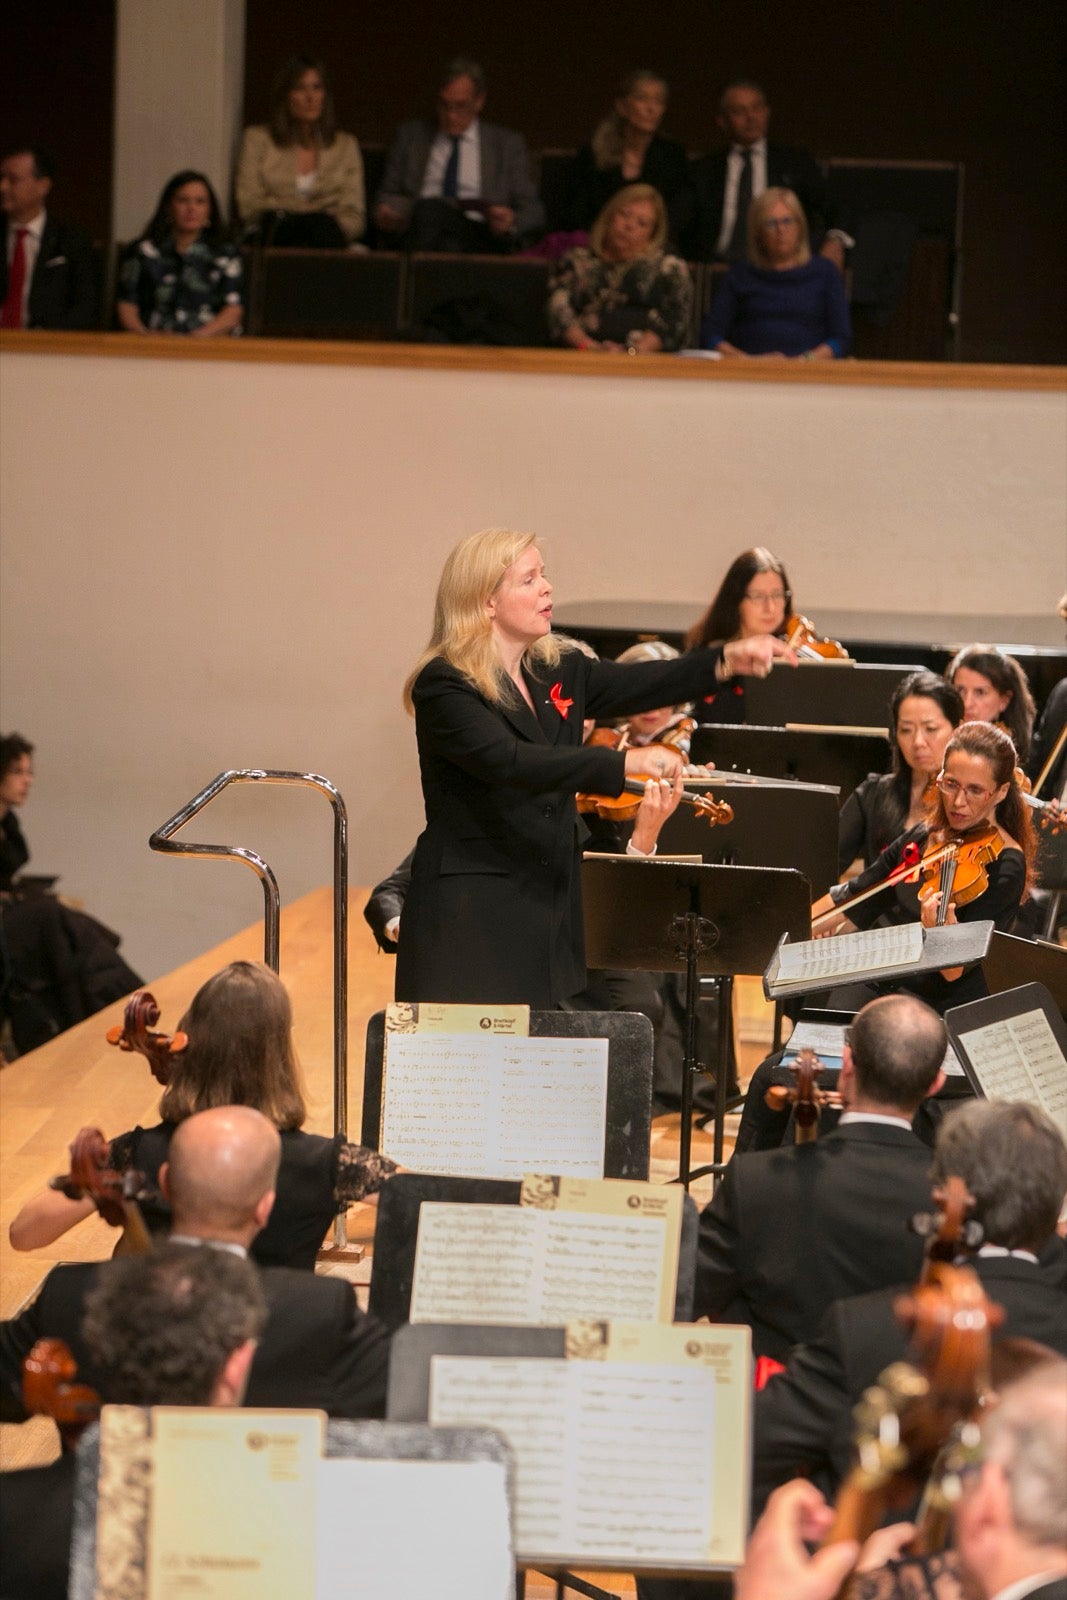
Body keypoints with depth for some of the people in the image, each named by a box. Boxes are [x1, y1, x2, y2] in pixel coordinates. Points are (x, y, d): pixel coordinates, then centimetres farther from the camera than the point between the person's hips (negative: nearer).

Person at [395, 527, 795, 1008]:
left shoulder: (559, 673, 11)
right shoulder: (443, 685, -12)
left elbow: (642, 685, 1)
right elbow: (511, 762, -27)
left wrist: (725, 659, -15)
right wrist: (623, 763, -35)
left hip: (551, 911, 7)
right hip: (470, 919, -7)